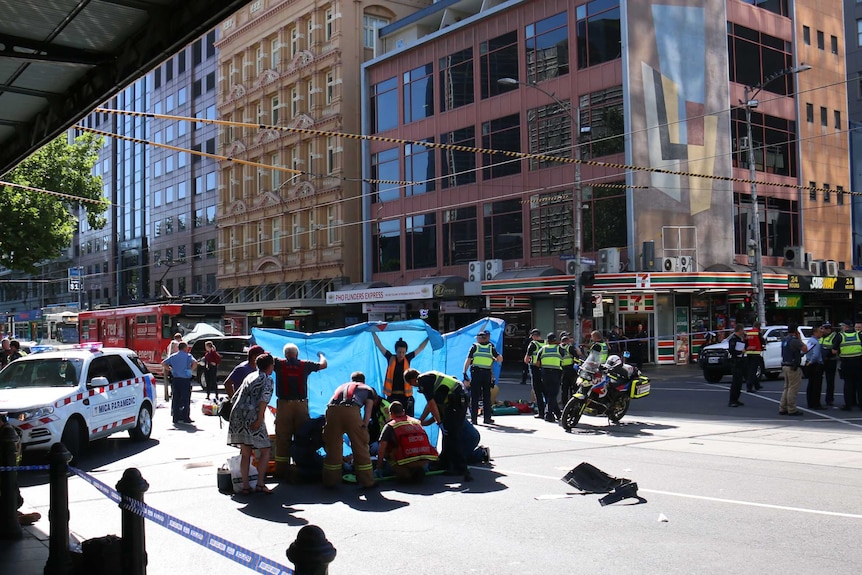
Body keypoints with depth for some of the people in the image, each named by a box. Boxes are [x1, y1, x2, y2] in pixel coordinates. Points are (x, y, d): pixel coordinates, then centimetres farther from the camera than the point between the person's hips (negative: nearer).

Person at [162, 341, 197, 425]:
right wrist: (190, 369, -5)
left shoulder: (173, 356, 10)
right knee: (185, 399, 2)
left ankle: (176, 418, 9)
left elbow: (163, 363, 6)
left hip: (175, 379, 4)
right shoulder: (188, 356, -4)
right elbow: (194, 362, -21)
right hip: (185, 379, -4)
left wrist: (170, 369, 11)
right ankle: (185, 418, 1)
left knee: (175, 399, 9)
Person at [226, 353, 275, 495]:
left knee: (245, 454, 12)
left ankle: (245, 486, 11)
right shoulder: (267, 379, 0)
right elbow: (264, 400, -13)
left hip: (238, 416, 7)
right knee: (265, 450, 5)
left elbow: (237, 395, 21)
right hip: (252, 417, -7)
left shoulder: (250, 376, 21)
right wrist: (259, 420, -15)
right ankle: (260, 484, -1)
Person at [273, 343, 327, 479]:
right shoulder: (305, 365, 4)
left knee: (282, 438, 3)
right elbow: (323, 365, 16)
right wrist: (321, 355, 36)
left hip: (283, 405, -1)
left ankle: (282, 470, 5)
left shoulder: (279, 364, 0)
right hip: (301, 405, 1)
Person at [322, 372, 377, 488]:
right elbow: (368, 412, 17)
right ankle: (367, 481, 14)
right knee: (360, 447, 8)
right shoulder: (368, 389, 32)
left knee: (333, 447, 14)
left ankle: (330, 481, 20)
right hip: (352, 410, -3)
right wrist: (363, 427, 12)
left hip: (332, 410, 3)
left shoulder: (341, 386, 41)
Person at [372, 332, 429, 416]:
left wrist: (428, 338, 13)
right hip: (392, 395, -1)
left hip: (406, 395, 1)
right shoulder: (390, 358, 1)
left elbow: (420, 348, 13)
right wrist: (373, 332, 2)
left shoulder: (408, 359, 4)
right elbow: (379, 345, 2)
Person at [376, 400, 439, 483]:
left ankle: (407, 474, 1)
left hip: (406, 462, -6)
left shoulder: (390, 426, 12)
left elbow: (382, 448, 6)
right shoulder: (416, 421, 25)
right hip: (425, 461, 6)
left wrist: (379, 468, 15)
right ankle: (418, 470, 11)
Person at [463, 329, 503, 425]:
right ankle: (487, 418, 11)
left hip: (475, 373, -1)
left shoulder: (474, 347, 5)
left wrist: (465, 374, -2)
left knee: (474, 397, 3)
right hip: (487, 374, 1)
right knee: (487, 397, 10)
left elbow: (468, 361, -3)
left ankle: (473, 418, 1)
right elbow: (500, 359, 2)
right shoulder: (491, 347, 8)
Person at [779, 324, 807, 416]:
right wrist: (800, 339, -4)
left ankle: (782, 408, 15)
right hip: (793, 367, -9)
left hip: (785, 366, 9)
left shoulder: (784, 339, 11)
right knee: (793, 389, -3)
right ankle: (792, 410, 0)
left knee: (787, 388, 15)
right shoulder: (794, 340, -17)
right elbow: (805, 349, -14)